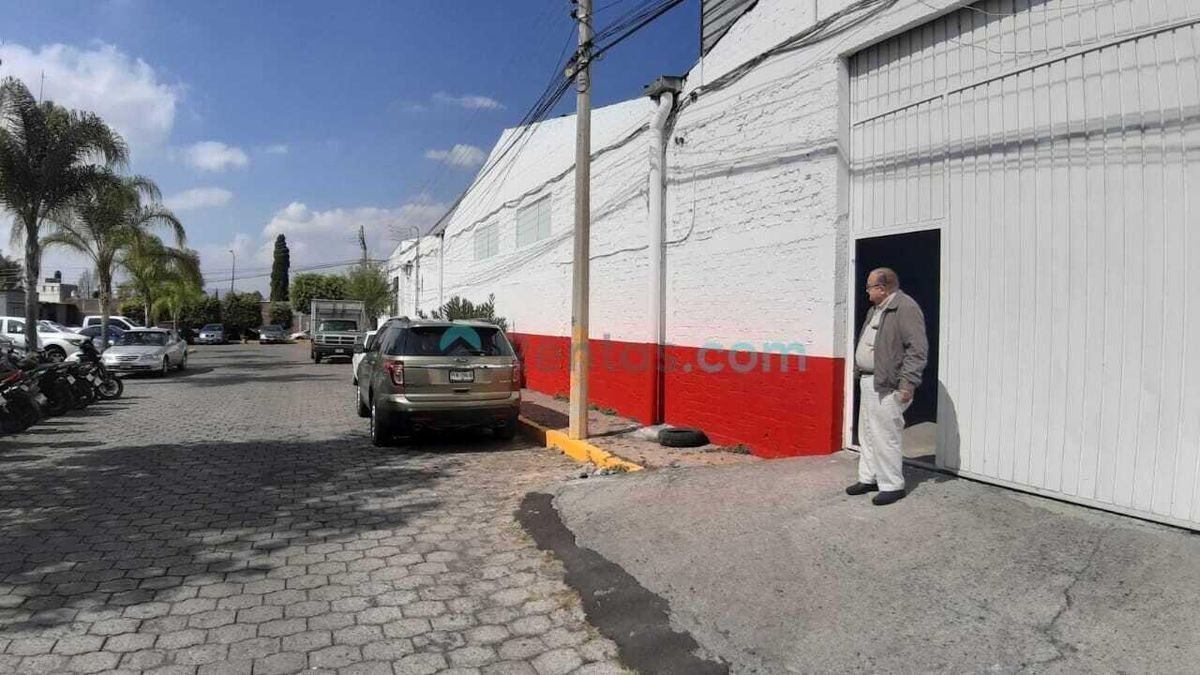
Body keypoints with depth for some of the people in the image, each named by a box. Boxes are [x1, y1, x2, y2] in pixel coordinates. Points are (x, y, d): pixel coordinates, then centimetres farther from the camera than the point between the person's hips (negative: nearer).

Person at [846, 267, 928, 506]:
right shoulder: (875, 309, 17)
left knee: (885, 437, -4)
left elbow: (917, 348, -19)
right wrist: (859, 374, 20)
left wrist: (908, 383, -23)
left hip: (887, 386, -10)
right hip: (868, 382, 10)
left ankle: (892, 486, 8)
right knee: (867, 434, 16)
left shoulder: (905, 308, -14)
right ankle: (868, 478, 27)